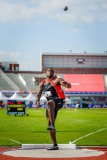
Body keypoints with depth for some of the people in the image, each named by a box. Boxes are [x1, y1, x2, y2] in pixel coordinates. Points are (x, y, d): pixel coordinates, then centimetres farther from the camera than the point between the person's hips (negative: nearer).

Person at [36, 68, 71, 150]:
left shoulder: (56, 80, -2)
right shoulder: (42, 83, 15)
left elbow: (69, 86, -11)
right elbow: (38, 94, 24)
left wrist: (65, 83, -34)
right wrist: (38, 100, 2)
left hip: (58, 102, -7)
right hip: (51, 104, 7)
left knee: (49, 103, -40)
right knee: (49, 123, 7)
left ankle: (52, 125, -48)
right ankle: (55, 145, 17)